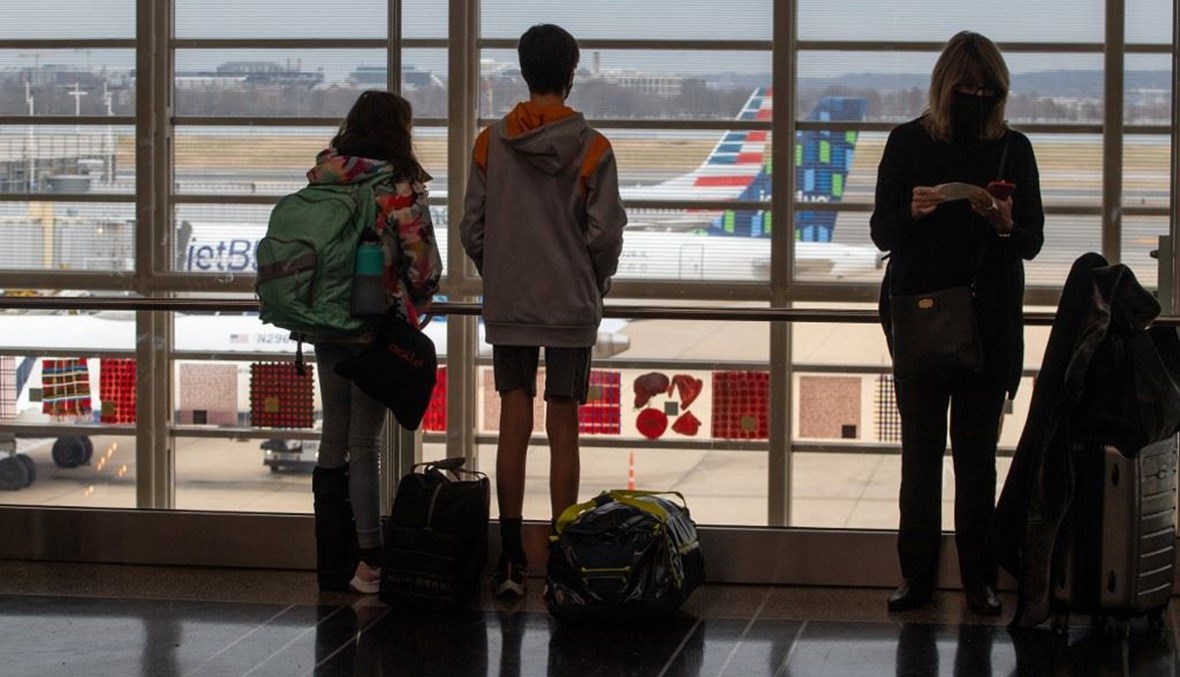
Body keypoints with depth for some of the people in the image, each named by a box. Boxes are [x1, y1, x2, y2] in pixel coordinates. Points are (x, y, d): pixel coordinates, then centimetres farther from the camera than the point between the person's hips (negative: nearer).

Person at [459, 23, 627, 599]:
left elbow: (472, 227, 1)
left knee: (513, 425, 5)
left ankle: (511, 557, 4)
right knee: (563, 428, 2)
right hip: (571, 309, -2)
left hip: (507, 308, 2)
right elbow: (606, 233, -7)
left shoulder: (490, 144, 0)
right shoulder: (591, 149, -6)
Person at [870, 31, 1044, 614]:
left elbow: (1033, 240, 3)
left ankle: (979, 578, 8)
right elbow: (881, 232, 1)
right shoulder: (909, 141, 2)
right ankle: (916, 575, 8)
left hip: (989, 320, 0)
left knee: (977, 451, 3)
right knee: (921, 450, 3)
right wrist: (913, 213, -20)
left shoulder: (1013, 148, 4)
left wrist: (1004, 223, -19)